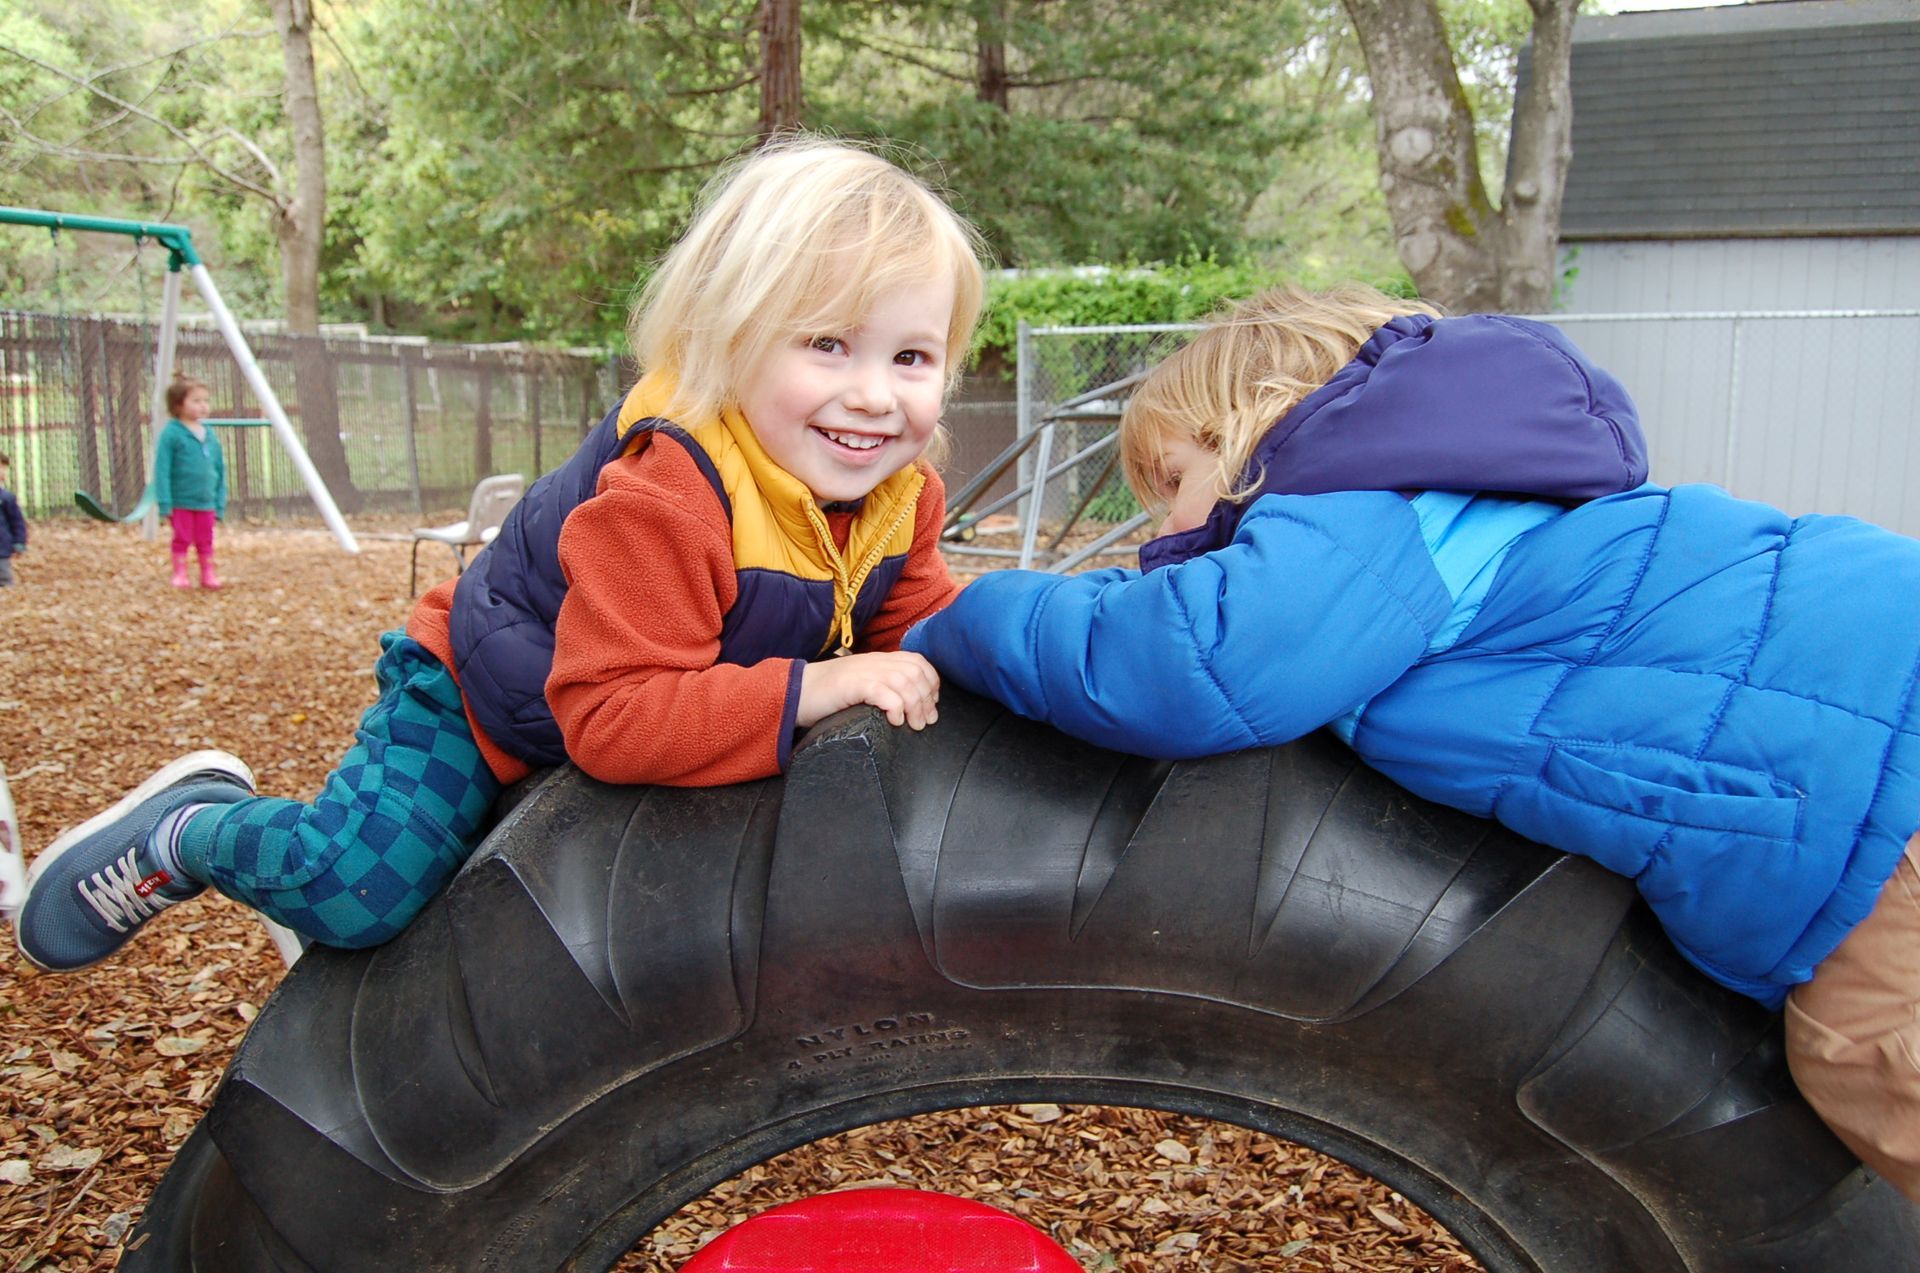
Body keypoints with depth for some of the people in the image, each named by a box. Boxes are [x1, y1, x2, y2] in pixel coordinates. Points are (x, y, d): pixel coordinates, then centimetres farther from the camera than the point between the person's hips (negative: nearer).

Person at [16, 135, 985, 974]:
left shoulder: (900, 494, -15)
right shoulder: (660, 495, -39)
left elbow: (913, 620, -2)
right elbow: (615, 715, -43)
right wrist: (816, 688, -47)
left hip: (628, 735, 8)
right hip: (486, 699, -7)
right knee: (357, 890, -22)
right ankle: (189, 831, 12)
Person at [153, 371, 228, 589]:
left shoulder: (210, 435, 8)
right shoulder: (171, 434, -9)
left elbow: (220, 471, 14)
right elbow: (162, 469, -11)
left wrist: (220, 504, 12)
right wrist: (165, 503, -14)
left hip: (206, 503, 5)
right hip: (181, 502, -5)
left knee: (205, 541, 11)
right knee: (182, 539, 2)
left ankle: (208, 575, 21)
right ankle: (180, 575, 13)